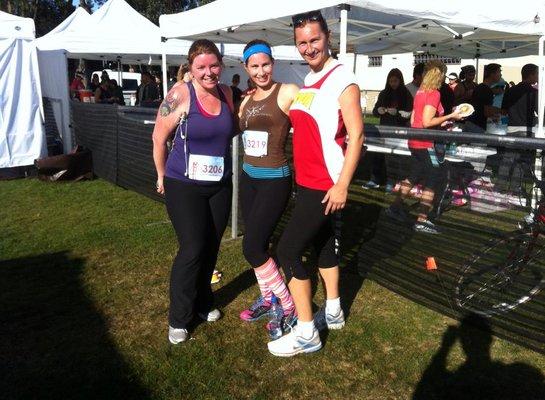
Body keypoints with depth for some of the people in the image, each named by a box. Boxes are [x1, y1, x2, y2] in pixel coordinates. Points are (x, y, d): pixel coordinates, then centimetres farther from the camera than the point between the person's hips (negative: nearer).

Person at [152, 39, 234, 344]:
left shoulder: (227, 93, 2)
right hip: (184, 186, -5)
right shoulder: (181, 94, -13)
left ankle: (203, 301, 35)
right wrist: (163, 176, 2)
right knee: (193, 248, -7)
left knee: (212, 247, 12)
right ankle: (179, 319, 11)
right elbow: (159, 138, -6)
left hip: (220, 185, 5)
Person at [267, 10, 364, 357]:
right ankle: (333, 312, 37)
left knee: (288, 251, -9)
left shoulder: (342, 79, -13)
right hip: (307, 182, 9)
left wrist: (342, 185, -22)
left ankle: (306, 334, 4)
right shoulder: (307, 80, 12)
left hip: (326, 186, -9)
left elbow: (356, 135, -18)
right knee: (323, 243, 19)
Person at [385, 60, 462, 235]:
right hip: (424, 143, -9)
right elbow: (427, 122, -22)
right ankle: (422, 221, -2)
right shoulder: (434, 93, -15)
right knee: (433, 179, -1)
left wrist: (440, 123, 17)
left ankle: (395, 207, 27)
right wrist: (450, 116, -14)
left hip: (415, 141, 9)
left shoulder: (420, 92, 11)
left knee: (416, 175, 22)